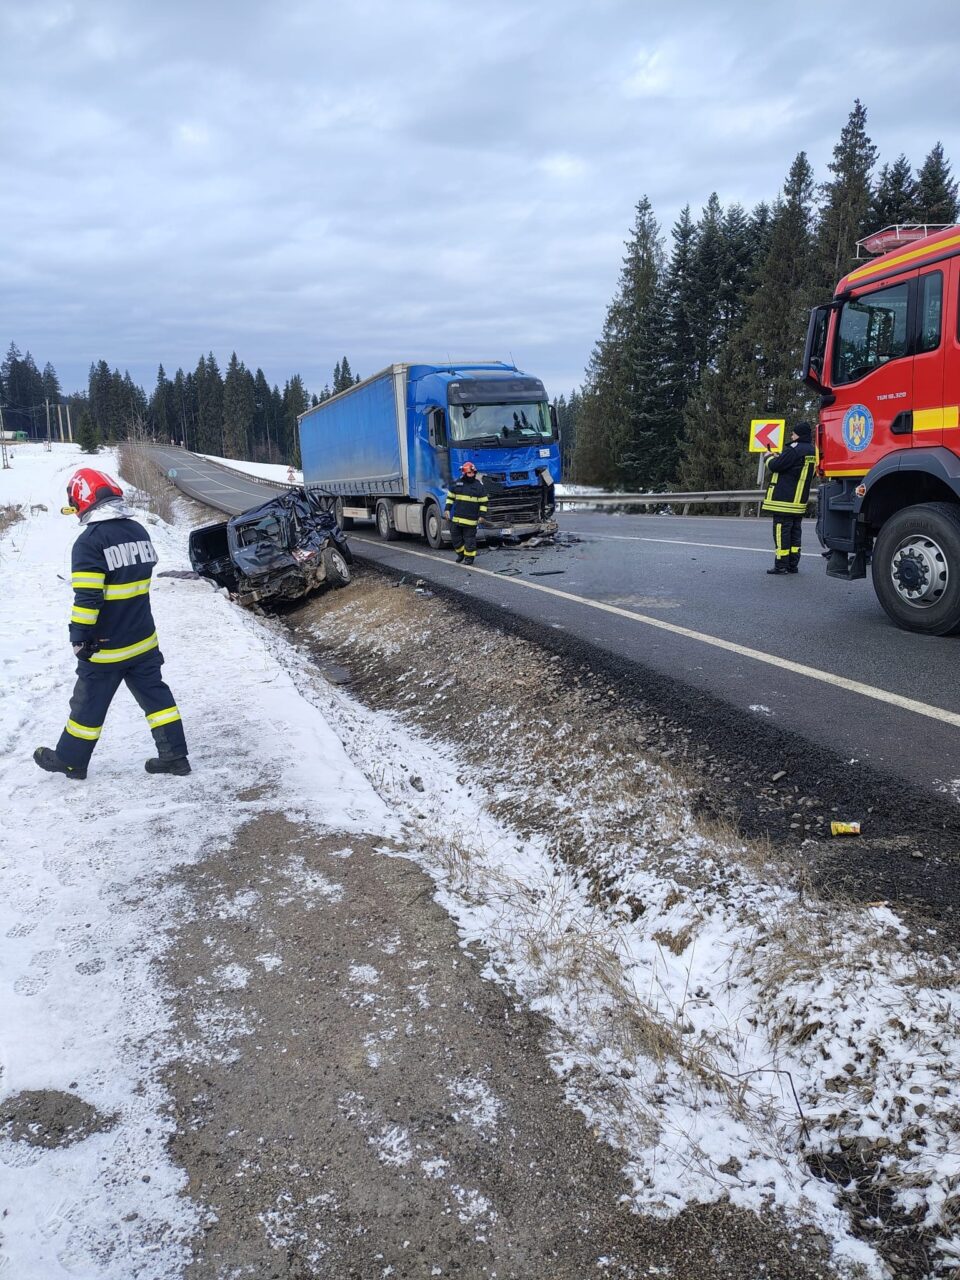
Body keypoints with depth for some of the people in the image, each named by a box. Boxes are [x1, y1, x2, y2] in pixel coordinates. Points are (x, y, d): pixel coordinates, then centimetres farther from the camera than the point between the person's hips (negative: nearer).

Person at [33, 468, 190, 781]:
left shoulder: (90, 540, -19)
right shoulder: (139, 531, 4)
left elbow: (87, 597, -21)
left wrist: (79, 637, -12)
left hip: (106, 646, -6)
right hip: (143, 639, 6)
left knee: (89, 703, 9)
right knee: (155, 694, 11)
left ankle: (70, 760, 25)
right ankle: (174, 755, 13)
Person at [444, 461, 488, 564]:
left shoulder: (478, 486, 0)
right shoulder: (456, 484, 7)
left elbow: (483, 502, 2)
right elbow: (450, 497, 15)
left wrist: (481, 515, -4)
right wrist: (447, 509, 6)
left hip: (470, 519, -4)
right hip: (456, 517, 4)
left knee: (469, 538, 0)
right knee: (456, 536, 9)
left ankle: (469, 557, 10)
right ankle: (460, 553, 29)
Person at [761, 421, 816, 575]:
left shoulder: (794, 450, -17)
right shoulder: (811, 451, 12)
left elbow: (775, 466, -16)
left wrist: (769, 458, 6)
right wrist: (777, 457, 14)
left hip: (784, 499, -9)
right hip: (799, 500, 9)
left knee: (781, 532, -5)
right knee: (795, 532, 13)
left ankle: (781, 565, -5)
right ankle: (793, 564, 15)